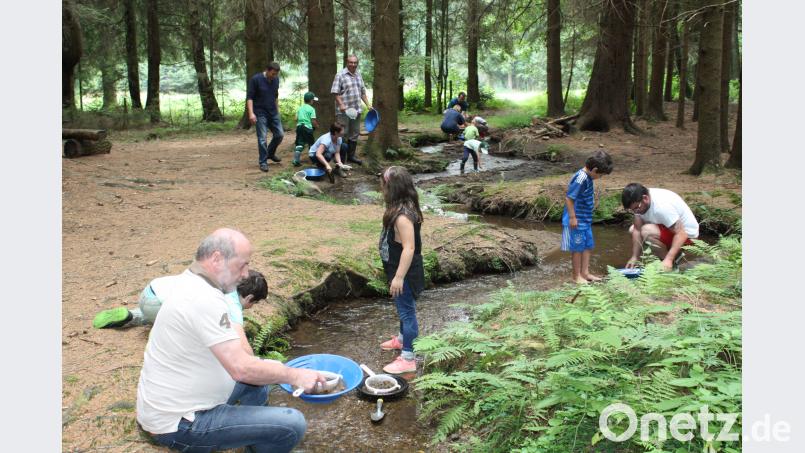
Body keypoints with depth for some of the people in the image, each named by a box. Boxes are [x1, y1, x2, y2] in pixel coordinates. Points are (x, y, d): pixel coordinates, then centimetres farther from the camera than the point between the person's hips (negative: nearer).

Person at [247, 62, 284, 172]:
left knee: (279, 135, 6)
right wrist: (251, 113, -22)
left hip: (273, 112, 6)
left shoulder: (276, 79, 4)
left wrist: (277, 110, 18)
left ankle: (270, 153, 30)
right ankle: (263, 162, 4)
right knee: (262, 138, -6)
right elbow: (249, 97, -14)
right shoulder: (255, 79, -13)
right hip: (260, 113, -6)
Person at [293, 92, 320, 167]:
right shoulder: (311, 109, -5)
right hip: (308, 128, -5)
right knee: (311, 144, 12)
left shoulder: (300, 108, 12)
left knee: (299, 144, 0)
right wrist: (316, 126, 9)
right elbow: (313, 121, -9)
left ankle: (296, 160, -10)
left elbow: (296, 119, 10)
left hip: (299, 127, 5)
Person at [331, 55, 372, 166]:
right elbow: (335, 92, -12)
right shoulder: (340, 75, -7)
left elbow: (362, 92, 21)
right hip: (344, 111, -7)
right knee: (343, 134, -4)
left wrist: (368, 104, 13)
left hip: (356, 110, 7)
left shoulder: (358, 75, 14)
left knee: (354, 134, 12)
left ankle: (351, 155, 22)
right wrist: (341, 105, -21)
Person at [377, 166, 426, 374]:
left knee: (407, 311, 0)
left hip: (405, 273, -10)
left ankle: (408, 358, 10)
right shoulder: (403, 208, 2)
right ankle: (402, 338, 47)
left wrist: (399, 277, -26)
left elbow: (409, 248, -30)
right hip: (400, 270, 10)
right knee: (403, 308, 26)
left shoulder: (402, 216, -28)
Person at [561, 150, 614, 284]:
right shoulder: (581, 179, -24)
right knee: (578, 248, 2)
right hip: (577, 220, -10)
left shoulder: (588, 177, 5)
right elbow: (569, 198, -24)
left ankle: (585, 273, 25)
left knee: (588, 246, 15)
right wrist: (572, 217, -22)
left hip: (586, 219, 10)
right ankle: (577, 276, 15)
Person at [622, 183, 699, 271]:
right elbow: (637, 230, -8)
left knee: (647, 231, -30)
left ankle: (673, 261, -10)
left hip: (686, 234, -9)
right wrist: (634, 257, -12)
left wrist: (669, 259, -41)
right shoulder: (638, 202, -10)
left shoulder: (661, 206, -34)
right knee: (632, 229, 11)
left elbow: (681, 234, -33)